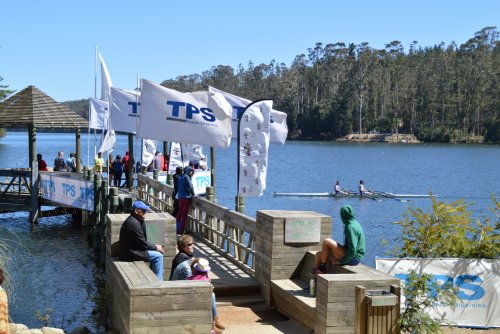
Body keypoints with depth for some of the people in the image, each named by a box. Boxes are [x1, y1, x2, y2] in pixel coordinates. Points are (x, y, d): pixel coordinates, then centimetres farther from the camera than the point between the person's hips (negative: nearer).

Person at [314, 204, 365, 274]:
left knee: (326, 241, -19)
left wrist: (341, 260, -16)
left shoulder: (351, 227, -19)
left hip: (352, 258, -10)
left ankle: (322, 267, -5)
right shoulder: (354, 223, 12)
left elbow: (352, 250, -25)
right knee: (319, 254, 6)